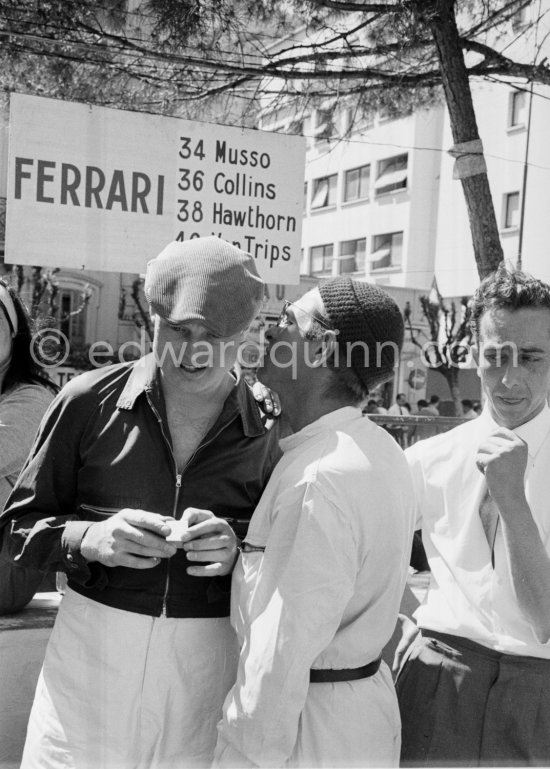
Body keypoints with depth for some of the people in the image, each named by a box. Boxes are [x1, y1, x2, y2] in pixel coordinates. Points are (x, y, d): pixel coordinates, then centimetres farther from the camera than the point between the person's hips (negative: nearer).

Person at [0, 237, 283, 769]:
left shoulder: (268, 435, -2)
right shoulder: (91, 401, -4)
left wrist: (237, 554, -16)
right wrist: (89, 539, -17)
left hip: (205, 676, 1)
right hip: (92, 656, 0)